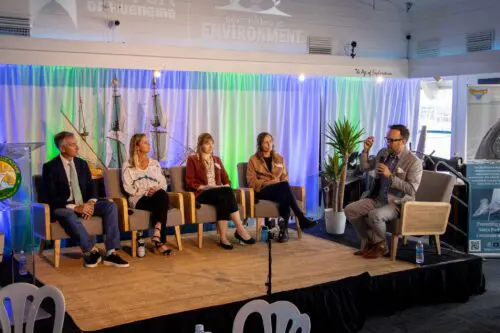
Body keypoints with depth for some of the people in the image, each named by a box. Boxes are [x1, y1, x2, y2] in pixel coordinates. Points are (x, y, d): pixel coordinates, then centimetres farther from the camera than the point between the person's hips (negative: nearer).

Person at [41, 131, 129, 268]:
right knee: (69, 215, -40)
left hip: (84, 205, 6)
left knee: (110, 206, -18)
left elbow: (91, 186, 7)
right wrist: (75, 207, -23)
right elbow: (51, 197, -14)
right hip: (63, 208, -5)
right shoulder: (50, 167, -7)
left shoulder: (82, 164, 10)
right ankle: (91, 250, -27)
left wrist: (91, 202, -16)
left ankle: (111, 253, -24)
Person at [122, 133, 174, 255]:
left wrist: (158, 190, -9)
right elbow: (128, 187, -2)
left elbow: (163, 183, 15)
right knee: (162, 197, -36)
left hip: (157, 197, 4)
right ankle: (161, 241, -36)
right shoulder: (128, 165, 9)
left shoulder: (155, 164, 23)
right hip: (139, 199, -3)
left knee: (162, 195, -36)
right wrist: (146, 192, -15)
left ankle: (157, 232, -38)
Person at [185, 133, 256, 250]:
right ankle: (241, 230, -38)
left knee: (224, 197, -36)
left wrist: (226, 186, -2)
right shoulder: (193, 159, 8)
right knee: (226, 192, -35)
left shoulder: (216, 160, 26)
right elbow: (190, 181, 0)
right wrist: (204, 187, -14)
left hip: (219, 192, 4)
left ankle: (223, 238, -42)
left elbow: (225, 178, 21)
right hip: (202, 193, -4)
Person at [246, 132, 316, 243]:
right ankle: (301, 218, -39)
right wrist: (267, 183, -17)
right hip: (262, 191, -4)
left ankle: (284, 229, -40)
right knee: (285, 186, -35)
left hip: (280, 190, 4)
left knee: (284, 196, -38)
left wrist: (284, 187, -8)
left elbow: (285, 177, 16)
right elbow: (251, 181, -3)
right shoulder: (253, 160, 6)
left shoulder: (279, 158, 19)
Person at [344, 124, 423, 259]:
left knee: (375, 215, -34)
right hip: (377, 198, 7)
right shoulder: (383, 153, 5)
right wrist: (366, 150, -2)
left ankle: (380, 244, -3)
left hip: (397, 203, -7)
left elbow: (411, 190, -21)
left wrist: (390, 176, -26)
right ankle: (368, 242, 6)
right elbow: (365, 167, 16)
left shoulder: (413, 162, -15)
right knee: (349, 210, -9)